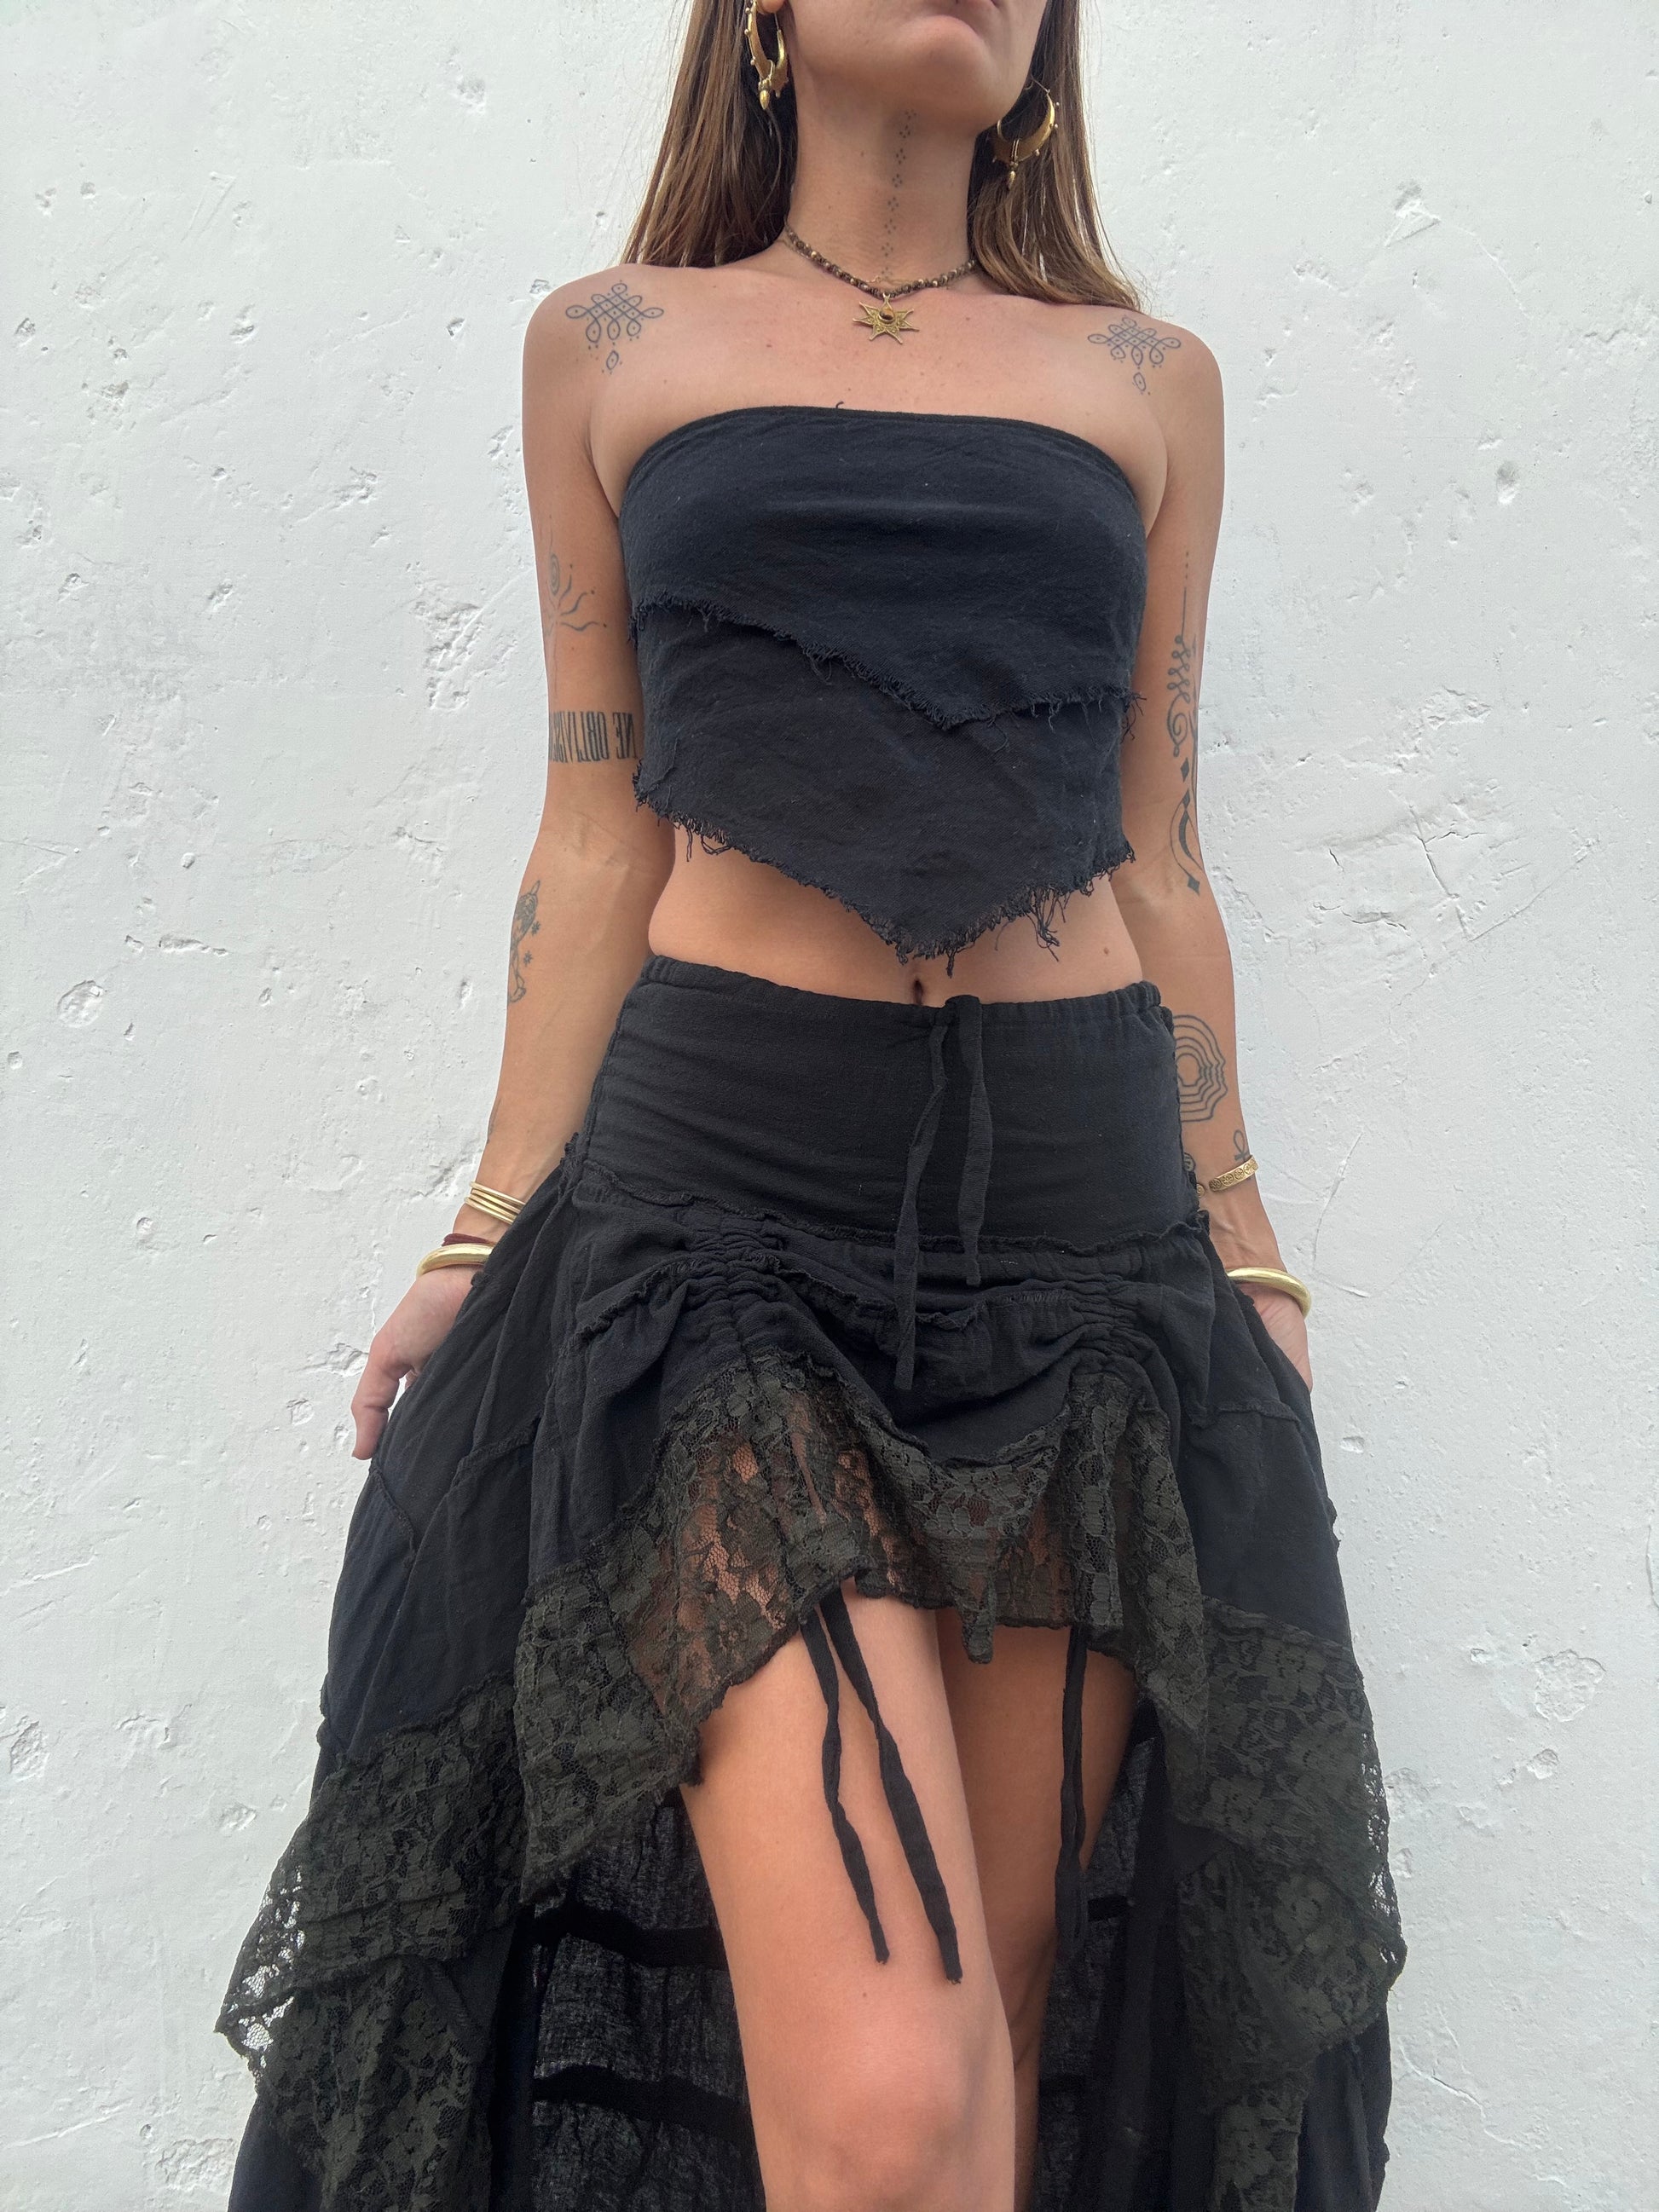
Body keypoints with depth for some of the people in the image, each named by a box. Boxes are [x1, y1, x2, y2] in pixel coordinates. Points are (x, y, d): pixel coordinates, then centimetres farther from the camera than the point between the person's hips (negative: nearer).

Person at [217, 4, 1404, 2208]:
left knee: (1023, 2002, 8)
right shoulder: (614, 346, 13)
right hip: (728, 1196, -2)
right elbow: (600, 840, 10)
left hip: (1087, 1207, 3)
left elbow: (1158, 867, 15)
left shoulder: (1150, 380, 15)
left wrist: (1244, 1248, 12)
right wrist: (493, 1234, 4)